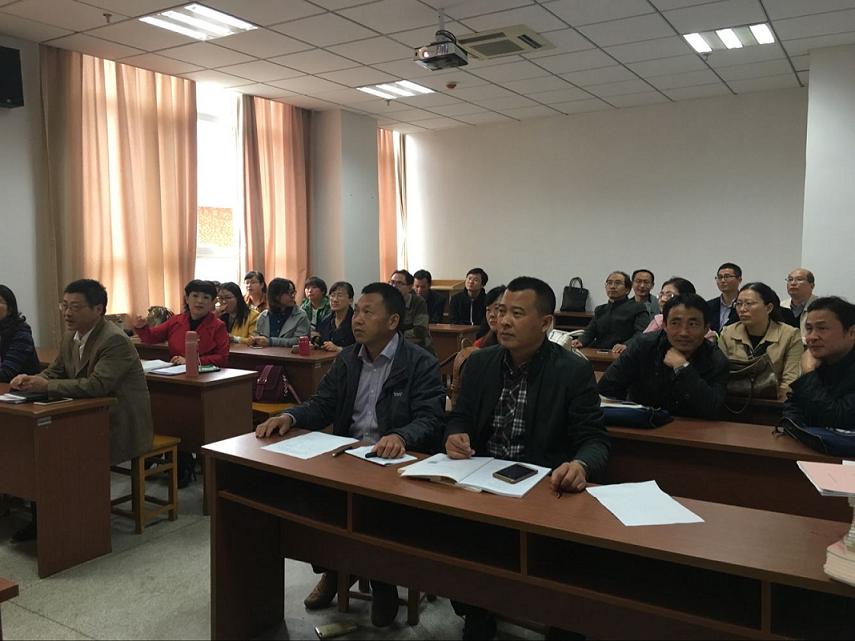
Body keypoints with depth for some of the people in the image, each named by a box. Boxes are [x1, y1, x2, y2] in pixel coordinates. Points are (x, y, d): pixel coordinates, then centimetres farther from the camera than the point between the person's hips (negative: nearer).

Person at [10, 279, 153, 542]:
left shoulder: (115, 340, -22)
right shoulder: (71, 335, 6)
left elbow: (97, 385, -31)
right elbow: (55, 371, 15)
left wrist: (45, 386, -27)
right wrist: (31, 380, -7)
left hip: (119, 426, -8)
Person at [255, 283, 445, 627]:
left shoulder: (421, 364, -9)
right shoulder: (347, 358, 10)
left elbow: (430, 420, -18)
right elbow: (322, 405, 7)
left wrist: (400, 437, -40)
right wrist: (289, 416, -14)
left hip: (395, 459, -5)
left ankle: (383, 579, 2)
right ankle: (332, 567, 10)